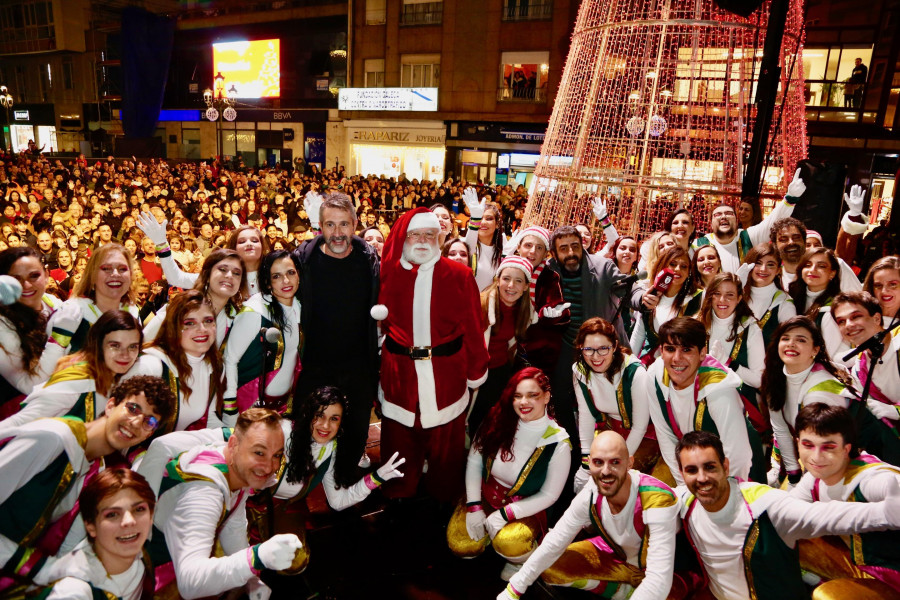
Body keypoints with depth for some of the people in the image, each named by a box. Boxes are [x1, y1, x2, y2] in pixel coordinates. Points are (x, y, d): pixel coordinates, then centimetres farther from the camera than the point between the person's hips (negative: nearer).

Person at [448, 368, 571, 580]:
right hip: (486, 496, 3)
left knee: (508, 543, -31)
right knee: (460, 545, -15)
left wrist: (504, 514, -16)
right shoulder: (498, 421, -12)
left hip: (524, 508, -3)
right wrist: (474, 507, -10)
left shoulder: (558, 443, -18)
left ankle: (521, 563, 5)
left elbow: (549, 495, -11)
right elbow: (474, 461, -4)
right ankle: (486, 530, 18)